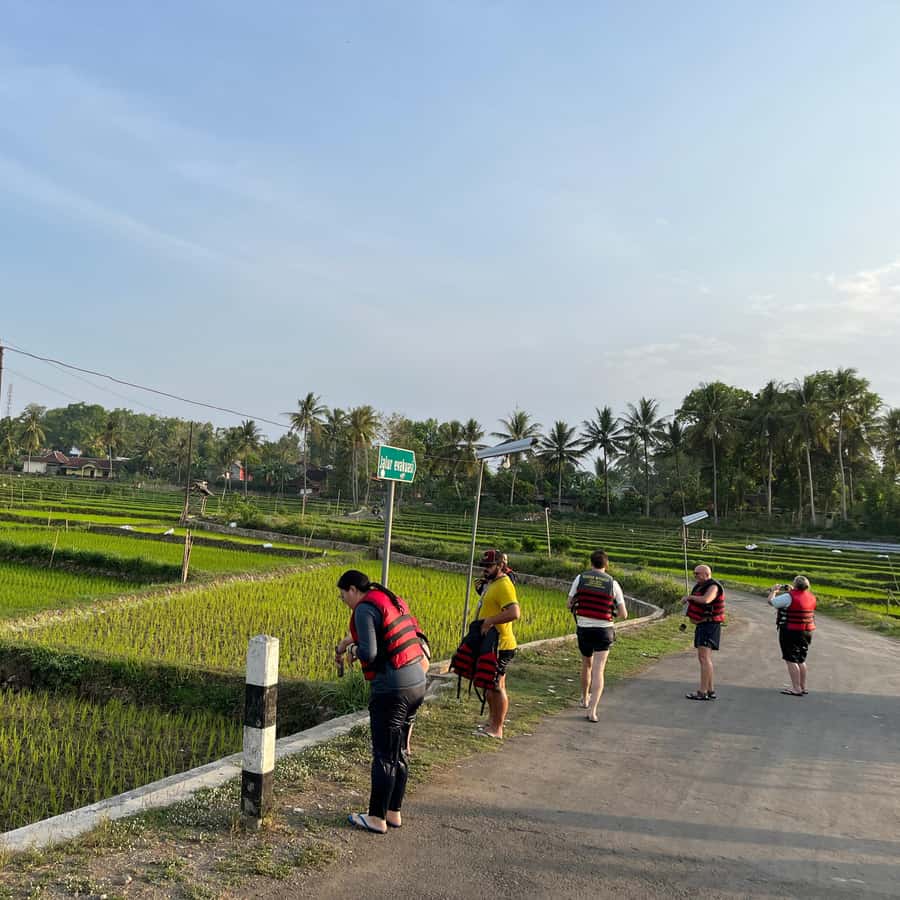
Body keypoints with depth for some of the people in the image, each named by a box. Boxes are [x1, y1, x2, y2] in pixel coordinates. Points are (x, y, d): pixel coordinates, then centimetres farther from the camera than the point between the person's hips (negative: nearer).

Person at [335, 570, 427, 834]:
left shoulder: (365, 609, -13)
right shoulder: (393, 600, 13)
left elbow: (369, 654, -20)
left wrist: (353, 649, 1)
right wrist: (348, 641, 27)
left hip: (392, 690, -9)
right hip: (417, 684, 9)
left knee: (383, 755, 4)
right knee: (401, 752, 17)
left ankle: (377, 818, 16)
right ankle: (393, 812, 28)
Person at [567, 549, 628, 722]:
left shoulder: (580, 578, -1)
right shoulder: (613, 583, -3)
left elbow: (569, 604, 7)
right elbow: (623, 614, -1)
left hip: (583, 628, 2)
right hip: (603, 630, -2)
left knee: (586, 665, 23)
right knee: (598, 671, -3)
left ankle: (585, 699, 41)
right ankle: (592, 711, -13)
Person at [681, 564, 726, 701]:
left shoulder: (713, 587, -16)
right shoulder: (700, 586, 14)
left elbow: (705, 600, -34)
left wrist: (689, 597, -20)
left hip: (710, 626, -10)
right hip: (702, 625, 10)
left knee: (704, 657, -14)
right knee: (704, 658, 11)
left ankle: (702, 692, -15)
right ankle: (711, 691, 15)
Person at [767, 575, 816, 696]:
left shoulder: (789, 597, -19)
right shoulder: (811, 596, 2)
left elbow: (771, 601, -11)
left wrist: (774, 591, 6)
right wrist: (791, 590, 20)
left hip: (791, 632, -8)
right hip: (807, 632, 8)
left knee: (791, 660, -1)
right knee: (801, 660, 19)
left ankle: (796, 689, -2)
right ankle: (803, 687, 26)